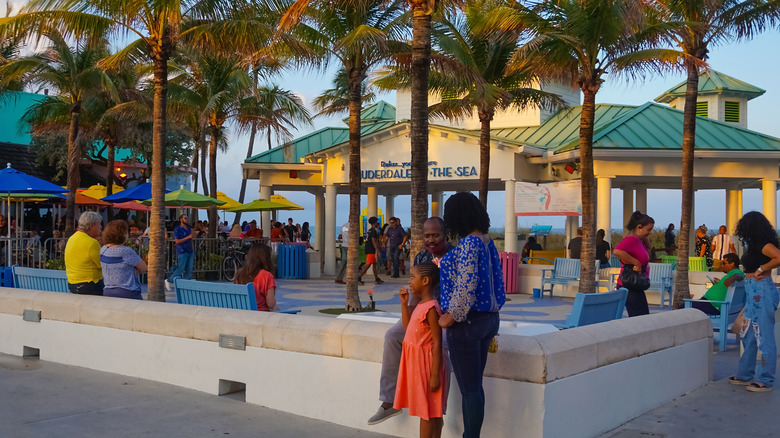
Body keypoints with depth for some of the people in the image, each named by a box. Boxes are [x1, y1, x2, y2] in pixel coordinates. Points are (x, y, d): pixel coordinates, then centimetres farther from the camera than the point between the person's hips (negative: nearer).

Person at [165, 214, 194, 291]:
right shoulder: (177, 229, -6)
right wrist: (188, 237, -18)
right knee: (180, 269, -8)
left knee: (189, 270, 3)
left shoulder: (189, 229, 15)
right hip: (182, 252, -7)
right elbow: (177, 241, -14)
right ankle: (169, 281, 10)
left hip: (190, 252, 7)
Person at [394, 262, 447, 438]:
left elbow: (437, 344, -21)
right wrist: (404, 303, 11)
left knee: (427, 411, 0)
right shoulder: (421, 304, 8)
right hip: (417, 362, 9)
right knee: (430, 410, 15)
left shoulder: (431, 308, -20)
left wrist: (435, 375, -22)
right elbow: (408, 327, 19)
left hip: (426, 363, -9)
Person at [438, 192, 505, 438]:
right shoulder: (488, 241, 10)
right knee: (474, 385, 16)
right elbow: (497, 282, 14)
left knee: (469, 388, -1)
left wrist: (451, 317, -13)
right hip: (488, 319, 9)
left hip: (467, 323, -9)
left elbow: (466, 286, -24)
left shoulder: (469, 243, -17)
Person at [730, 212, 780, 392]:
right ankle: (745, 375, 25)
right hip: (753, 292, 10)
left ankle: (766, 381, 4)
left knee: (764, 337, -3)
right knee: (749, 336, 16)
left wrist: (762, 269, -19)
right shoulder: (755, 244, 14)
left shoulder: (762, 244, -14)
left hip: (761, 291, -10)